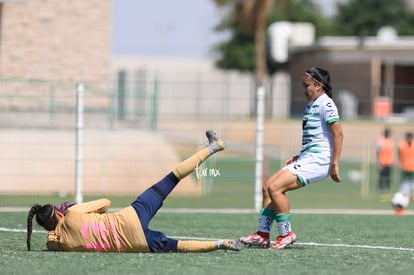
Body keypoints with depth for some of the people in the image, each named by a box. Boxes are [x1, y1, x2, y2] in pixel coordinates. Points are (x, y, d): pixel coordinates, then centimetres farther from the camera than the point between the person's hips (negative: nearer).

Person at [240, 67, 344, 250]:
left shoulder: (325, 104, -11)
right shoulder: (312, 105, 20)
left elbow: (338, 134, -17)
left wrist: (334, 164, -21)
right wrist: (298, 157, 19)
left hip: (316, 162, -10)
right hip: (306, 159, 10)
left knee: (275, 187, -20)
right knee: (267, 187, 6)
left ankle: (286, 234, -10)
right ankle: (262, 235, 7)